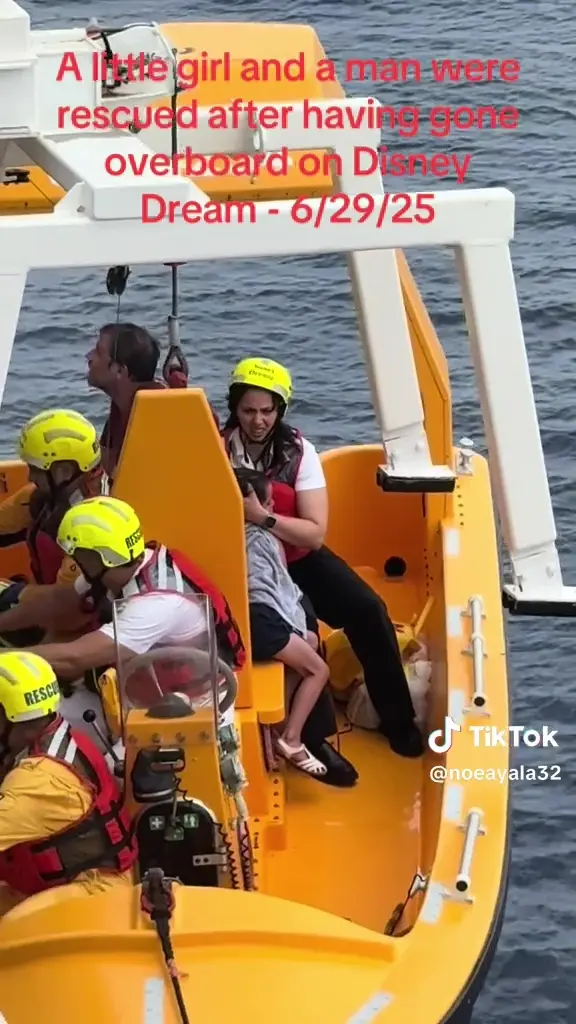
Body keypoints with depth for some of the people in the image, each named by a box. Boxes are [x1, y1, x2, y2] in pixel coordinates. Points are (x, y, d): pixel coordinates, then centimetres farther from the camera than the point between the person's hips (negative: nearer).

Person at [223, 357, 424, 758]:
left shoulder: (298, 451, -8)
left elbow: (315, 533, -13)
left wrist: (263, 517, -28)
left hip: (298, 557, 3)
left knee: (367, 610, -17)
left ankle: (398, 722, -2)